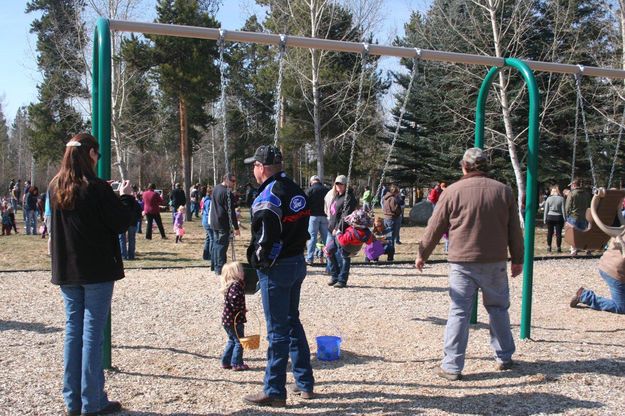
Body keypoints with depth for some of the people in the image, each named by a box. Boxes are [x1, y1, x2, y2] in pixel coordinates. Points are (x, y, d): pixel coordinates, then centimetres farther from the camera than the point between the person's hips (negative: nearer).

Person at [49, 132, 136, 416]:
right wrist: (126, 197, 6)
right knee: (93, 332, -1)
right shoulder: (96, 188, -14)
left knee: (73, 329, 12)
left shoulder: (55, 188, 6)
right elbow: (121, 223, -10)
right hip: (97, 270, -6)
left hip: (66, 271, 6)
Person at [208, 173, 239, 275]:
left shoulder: (216, 188, 8)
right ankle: (220, 269, -3)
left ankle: (214, 266, 27)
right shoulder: (227, 192, -20)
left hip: (214, 222, 9)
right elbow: (231, 211, -20)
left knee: (216, 244, 18)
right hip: (223, 224, -9)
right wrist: (236, 227, -17)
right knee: (222, 245, -4)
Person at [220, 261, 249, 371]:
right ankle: (237, 364, 9)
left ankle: (226, 362, 26)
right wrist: (241, 310, -16)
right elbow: (234, 301, -29)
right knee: (239, 341, 2)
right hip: (234, 320, -10)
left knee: (232, 340, 21)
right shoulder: (235, 285, -21)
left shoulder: (230, 285, 11)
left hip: (227, 319, 10)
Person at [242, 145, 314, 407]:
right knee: (292, 322, 19)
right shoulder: (296, 190, 10)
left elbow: (265, 238, -22)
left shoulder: (269, 196, -17)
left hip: (276, 268, -8)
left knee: (277, 330, -1)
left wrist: (256, 261, -7)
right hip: (298, 262, 9)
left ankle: (274, 392, 9)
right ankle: (305, 384, 26)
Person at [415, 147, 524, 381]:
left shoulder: (453, 191, -4)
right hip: (495, 263, 3)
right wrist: (517, 259, 19)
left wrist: (422, 254, 13)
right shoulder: (503, 191, 4)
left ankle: (452, 366, 2)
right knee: (498, 308, 18)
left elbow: (435, 228, 1)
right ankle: (504, 358, 28)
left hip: (462, 263, -2)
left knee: (459, 312, 1)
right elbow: (514, 230, 9)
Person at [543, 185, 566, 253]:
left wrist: (545, 219, 7)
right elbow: (563, 210, -3)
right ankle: (558, 248, 4)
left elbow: (546, 210, 1)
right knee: (558, 233, 2)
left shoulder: (549, 198, -1)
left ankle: (549, 247, 9)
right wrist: (564, 219, 3)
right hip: (559, 217, -1)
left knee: (550, 233, 8)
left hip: (550, 217, 1)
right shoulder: (561, 199, -5)